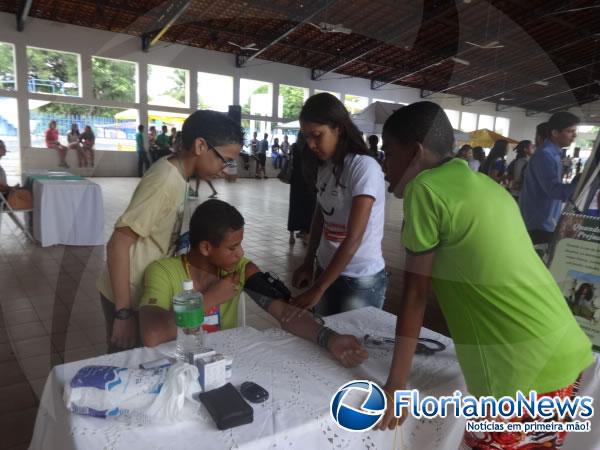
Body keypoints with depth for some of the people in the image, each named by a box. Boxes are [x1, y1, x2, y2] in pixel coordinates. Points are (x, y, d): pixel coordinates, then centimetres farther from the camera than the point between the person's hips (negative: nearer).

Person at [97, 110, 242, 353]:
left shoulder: (175, 173, 2)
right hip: (128, 297, -8)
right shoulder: (165, 181, -25)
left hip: (146, 293, 8)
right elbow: (118, 244, -25)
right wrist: (124, 313, -23)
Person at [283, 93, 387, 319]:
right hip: (327, 270, 6)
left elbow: (353, 239, -23)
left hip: (361, 279, -6)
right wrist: (308, 262, 4)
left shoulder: (364, 167, -19)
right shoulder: (325, 167, 4)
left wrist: (317, 290, -22)